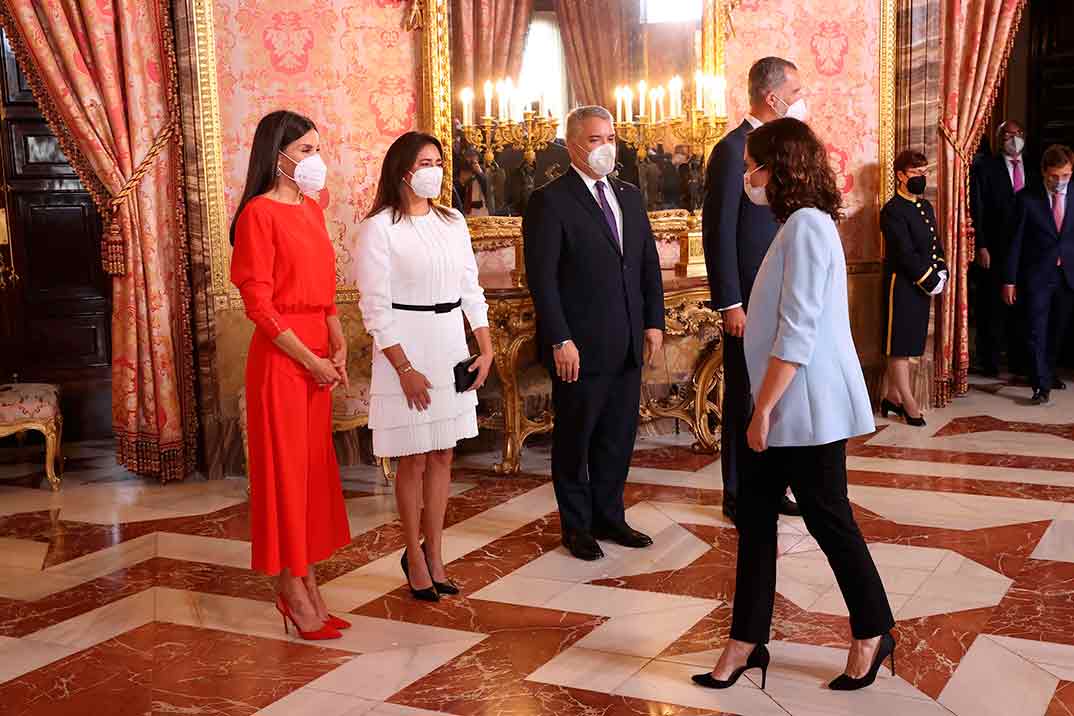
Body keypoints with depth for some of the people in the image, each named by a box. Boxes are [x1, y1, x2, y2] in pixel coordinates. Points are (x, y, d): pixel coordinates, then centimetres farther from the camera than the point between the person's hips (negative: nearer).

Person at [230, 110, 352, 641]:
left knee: (314, 463, 12)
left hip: (318, 354, 8)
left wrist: (338, 346, 2)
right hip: (280, 357, -8)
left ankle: (307, 581, 23)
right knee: (284, 465, 1)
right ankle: (292, 588, 13)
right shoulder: (259, 213, -11)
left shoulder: (311, 208, 12)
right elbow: (259, 304, -15)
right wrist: (310, 360, -14)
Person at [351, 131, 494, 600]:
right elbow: (375, 306, -11)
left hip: (451, 348, 5)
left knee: (443, 455, 10)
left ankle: (434, 554, 22)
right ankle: (415, 556, 20)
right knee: (413, 459, 4)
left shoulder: (453, 223, 8)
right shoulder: (379, 228, -9)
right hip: (406, 350, -5)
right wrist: (404, 369, -15)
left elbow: (470, 289, 12)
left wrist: (486, 349, 4)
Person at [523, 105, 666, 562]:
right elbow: (542, 278, -14)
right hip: (580, 348, -6)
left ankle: (609, 517, 29)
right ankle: (576, 526, 22)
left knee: (619, 436, 13)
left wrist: (654, 321, 7)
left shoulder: (629, 196, 12)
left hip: (627, 345, 6)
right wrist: (560, 341, -17)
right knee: (575, 439, 8)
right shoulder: (549, 201, -9)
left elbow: (649, 264, 15)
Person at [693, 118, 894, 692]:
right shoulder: (800, 224, 14)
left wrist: (763, 409, -19)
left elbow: (797, 333, -23)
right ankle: (746, 640, 18)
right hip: (789, 407, 10)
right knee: (754, 512, 10)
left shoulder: (806, 226, -17)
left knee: (827, 518, 4)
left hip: (807, 406, -10)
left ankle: (873, 634, 23)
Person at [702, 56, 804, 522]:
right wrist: (730, 304, -18)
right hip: (750, 303, -8)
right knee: (744, 399, 4)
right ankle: (738, 496, 16)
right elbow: (718, 233, -16)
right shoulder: (733, 150, -13)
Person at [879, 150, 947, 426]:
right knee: (900, 345, 0)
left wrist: (941, 272, 0)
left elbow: (935, 243, 17)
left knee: (908, 343, 13)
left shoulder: (926, 207, 15)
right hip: (902, 286, -9)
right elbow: (905, 253, -18)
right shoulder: (893, 210, -13)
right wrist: (930, 280, -15)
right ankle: (909, 404, 5)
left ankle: (893, 397, 22)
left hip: (923, 286, 9)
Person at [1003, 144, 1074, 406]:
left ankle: (1048, 372, 35)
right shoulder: (1027, 198, -6)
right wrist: (1010, 280, -6)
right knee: (1037, 330, -5)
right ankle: (1041, 385, -2)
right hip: (1037, 276, -3)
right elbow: (1015, 241, -4)